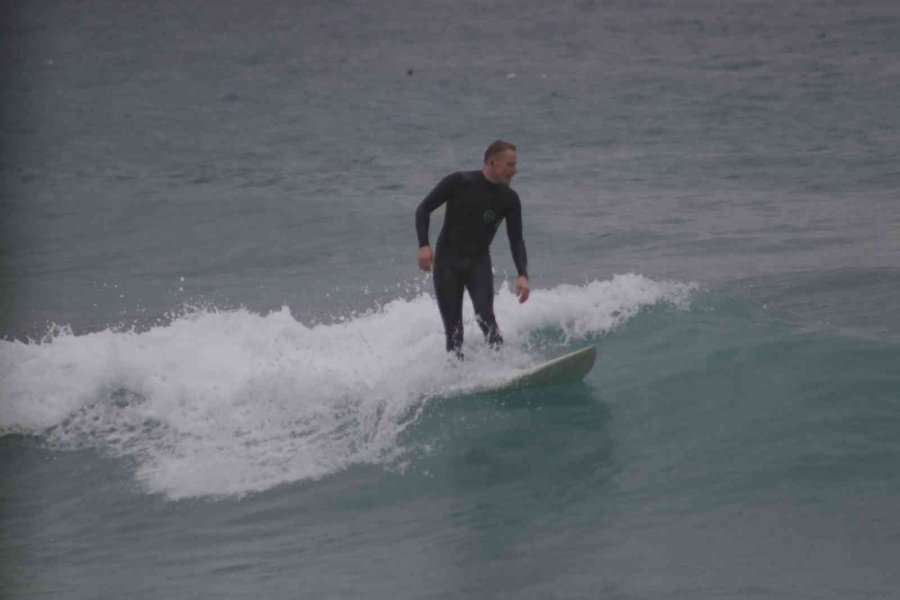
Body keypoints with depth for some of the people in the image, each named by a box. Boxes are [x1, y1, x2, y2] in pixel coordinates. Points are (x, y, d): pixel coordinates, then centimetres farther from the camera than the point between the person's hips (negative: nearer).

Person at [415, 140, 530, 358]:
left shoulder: (509, 199, -3)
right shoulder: (459, 182, -10)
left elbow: (516, 240, -3)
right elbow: (424, 209, -5)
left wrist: (523, 274, -20)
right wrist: (424, 245, -20)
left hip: (478, 262, 1)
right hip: (447, 262, -1)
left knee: (484, 316, -23)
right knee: (453, 329, -2)